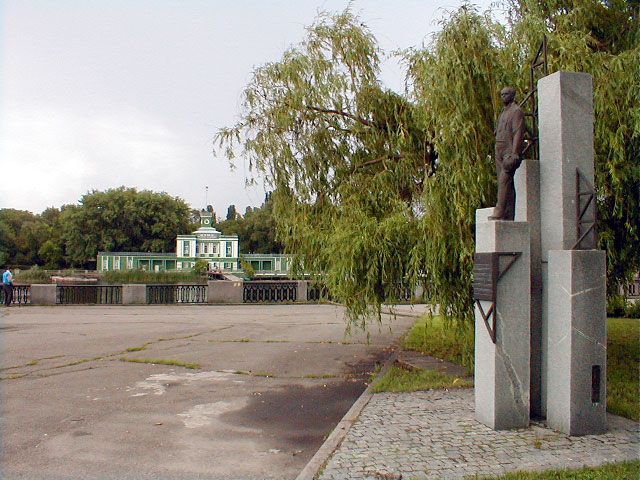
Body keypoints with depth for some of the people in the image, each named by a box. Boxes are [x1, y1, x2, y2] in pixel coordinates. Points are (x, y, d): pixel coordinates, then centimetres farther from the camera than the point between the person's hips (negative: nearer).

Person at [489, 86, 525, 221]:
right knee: (507, 184, 4)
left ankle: (499, 213, -25)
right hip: (499, 151, 8)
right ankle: (509, 216, 2)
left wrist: (514, 153, -22)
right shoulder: (503, 112, 24)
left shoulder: (516, 111, -3)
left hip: (510, 151, -8)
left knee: (504, 180, -18)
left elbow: (518, 133, -13)